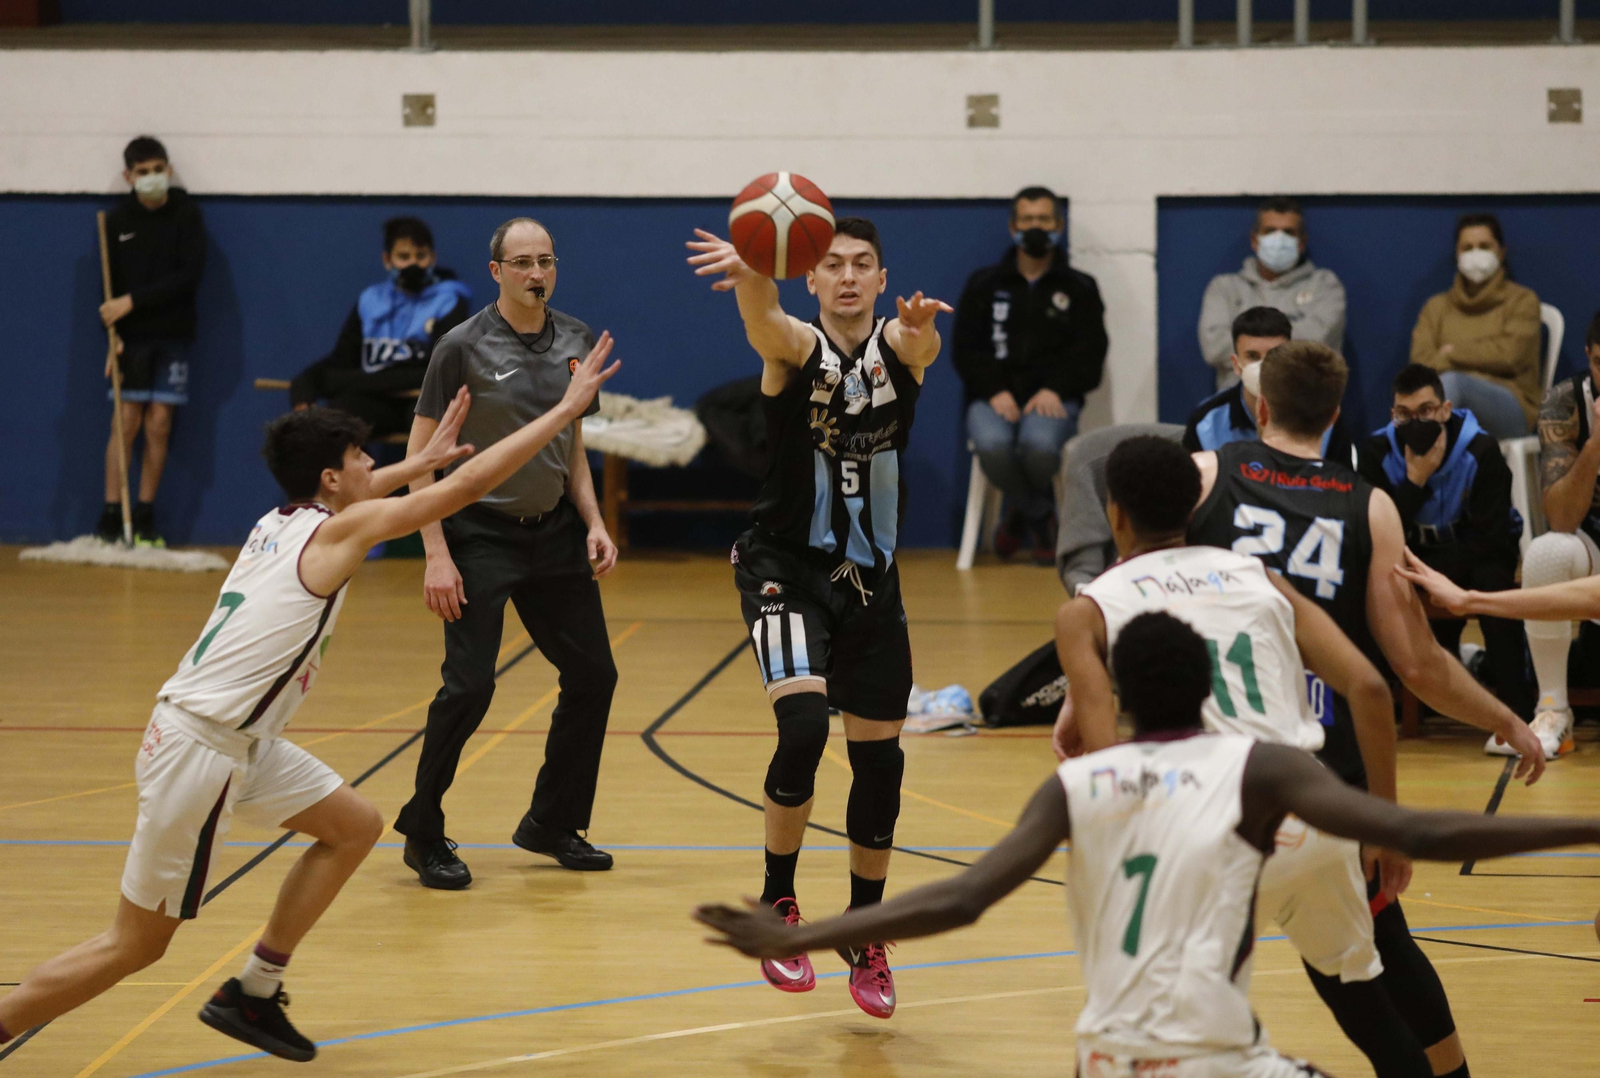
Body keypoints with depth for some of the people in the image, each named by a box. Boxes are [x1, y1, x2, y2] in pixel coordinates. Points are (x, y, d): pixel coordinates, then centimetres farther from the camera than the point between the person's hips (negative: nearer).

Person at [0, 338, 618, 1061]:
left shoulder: (281, 523, 9)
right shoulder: (337, 532, -12)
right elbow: (467, 485, -13)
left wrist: (421, 459, 43)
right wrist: (566, 409, -7)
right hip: (199, 750, -9)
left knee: (355, 827, 15)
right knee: (137, 944, -1)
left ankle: (252, 994, 18)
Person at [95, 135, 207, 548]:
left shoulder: (186, 214, -3)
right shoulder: (117, 220, 1)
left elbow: (189, 276, -10)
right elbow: (110, 286, 1)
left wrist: (133, 301, -14)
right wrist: (113, 336, -11)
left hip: (172, 335, 0)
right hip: (132, 337, 0)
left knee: (159, 424, 0)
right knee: (126, 422, -5)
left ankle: (145, 519, 8)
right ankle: (111, 519, -4)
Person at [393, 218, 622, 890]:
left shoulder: (576, 342, 5)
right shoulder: (463, 348, -11)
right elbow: (420, 457, -10)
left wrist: (594, 524, 3)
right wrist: (437, 555, -17)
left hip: (553, 532, 6)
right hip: (481, 533, -6)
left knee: (593, 676, 6)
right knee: (469, 684, -14)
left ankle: (551, 823, 22)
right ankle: (423, 835, 3)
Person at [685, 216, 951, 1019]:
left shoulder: (897, 344, -5)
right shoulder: (796, 345, -11)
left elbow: (920, 343, -31)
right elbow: (763, 320, -36)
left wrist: (921, 327, -57)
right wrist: (751, 274, -61)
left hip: (871, 581, 3)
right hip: (785, 569, -3)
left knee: (879, 763, 8)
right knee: (803, 723, -25)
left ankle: (865, 933, 28)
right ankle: (777, 904, -5)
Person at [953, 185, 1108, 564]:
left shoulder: (1079, 288, 14)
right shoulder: (984, 285, 15)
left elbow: (1090, 352, 5)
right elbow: (964, 349, 7)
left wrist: (1054, 389, -14)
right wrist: (994, 391, -11)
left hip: (1053, 399, -1)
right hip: (995, 398, 1)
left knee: (1039, 444, -37)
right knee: (992, 444, -36)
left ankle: (1024, 511, -2)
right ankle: (1041, 517, -6)